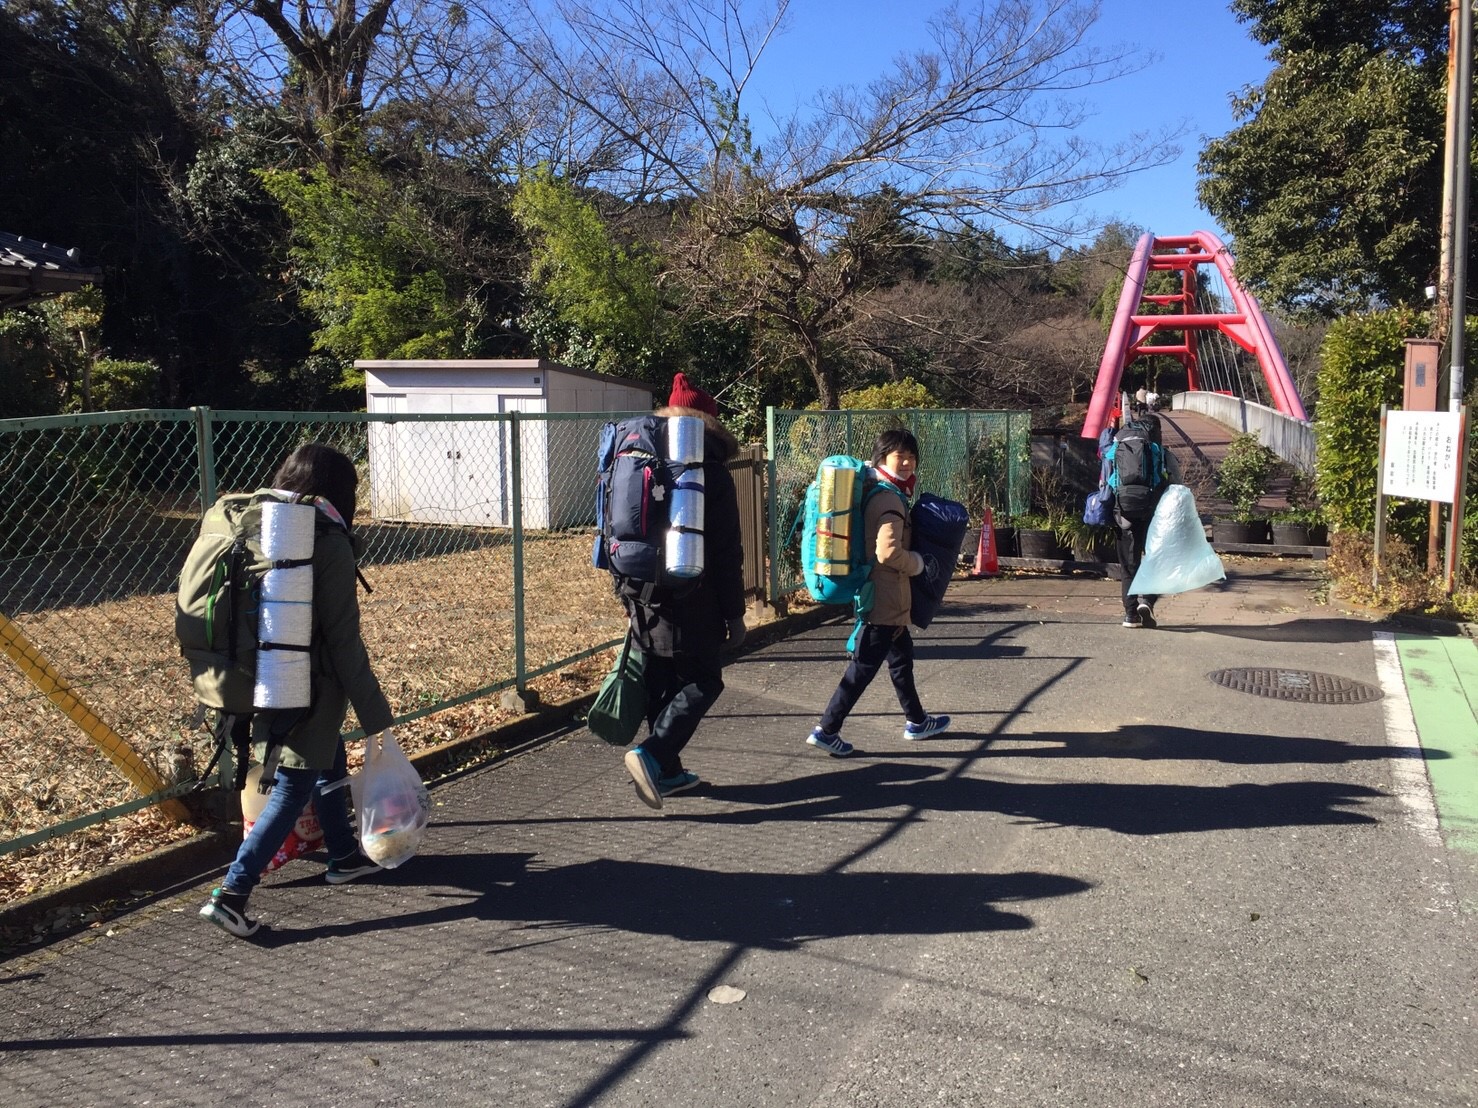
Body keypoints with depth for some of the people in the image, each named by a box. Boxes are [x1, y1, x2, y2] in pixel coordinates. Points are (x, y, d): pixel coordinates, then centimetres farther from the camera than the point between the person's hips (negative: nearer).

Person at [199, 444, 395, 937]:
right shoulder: (328, 543, -16)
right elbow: (343, 638, -17)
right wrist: (373, 711, -10)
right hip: (310, 691, -8)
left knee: (330, 761, 25)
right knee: (292, 791, 2)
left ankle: (344, 856, 38)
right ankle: (231, 893, -1)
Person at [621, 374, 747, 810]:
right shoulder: (711, 473, -9)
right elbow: (726, 552, -11)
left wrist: (629, 597, 23)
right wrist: (734, 613, -5)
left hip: (646, 601, 6)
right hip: (692, 604, -6)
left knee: (661, 685, 14)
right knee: (702, 681, 4)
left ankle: (667, 772, 20)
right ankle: (653, 754, -12)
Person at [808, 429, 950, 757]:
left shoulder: (880, 493, 10)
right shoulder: (890, 499, -20)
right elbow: (889, 551, -29)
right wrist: (918, 563, -11)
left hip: (885, 597, 11)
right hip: (884, 597, -11)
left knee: (901, 657, 22)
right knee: (863, 667, -5)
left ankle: (916, 721, 37)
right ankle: (826, 729, 0)